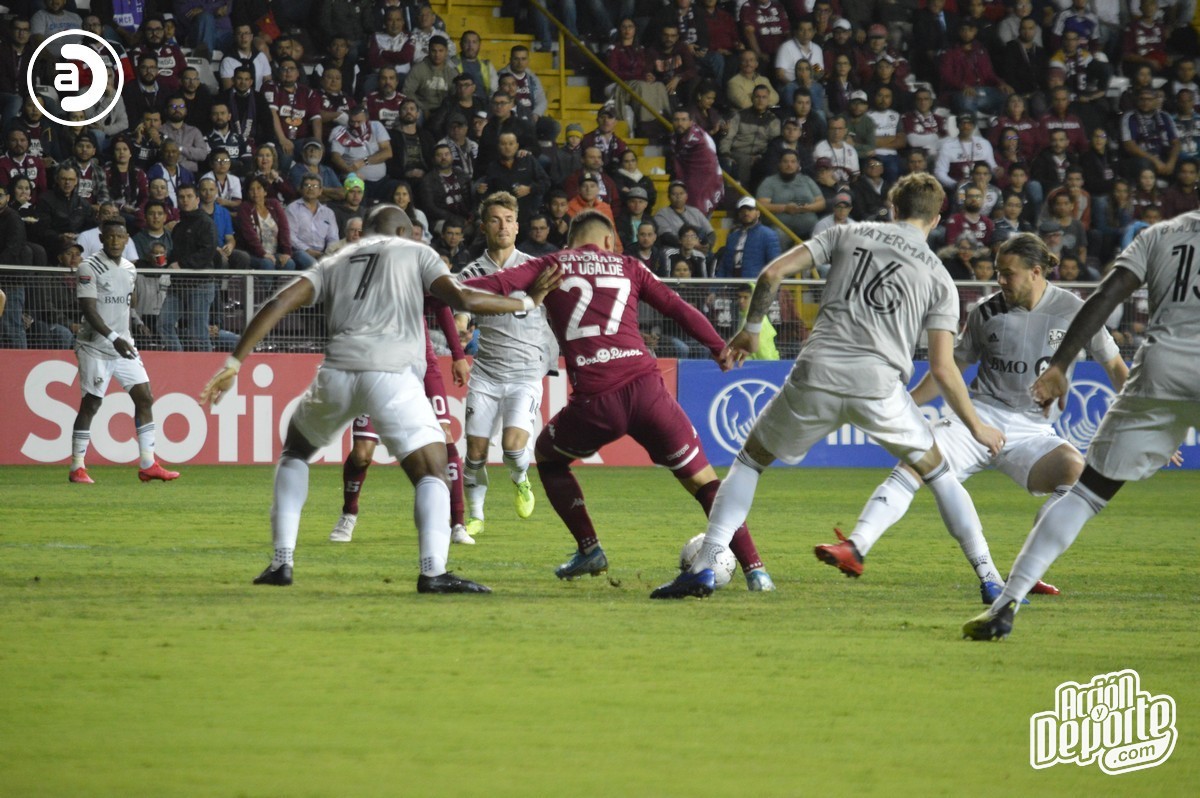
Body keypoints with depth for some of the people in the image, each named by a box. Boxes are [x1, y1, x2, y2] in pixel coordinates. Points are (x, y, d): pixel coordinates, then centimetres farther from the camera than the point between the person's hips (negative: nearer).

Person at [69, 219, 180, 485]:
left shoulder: (130, 270, 11)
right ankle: (77, 468, 3)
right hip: (96, 348, -7)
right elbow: (88, 309, -19)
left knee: (144, 398, 0)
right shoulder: (89, 268, -11)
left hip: (124, 346, 7)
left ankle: (147, 465, 4)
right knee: (90, 404, -5)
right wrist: (113, 338, -29)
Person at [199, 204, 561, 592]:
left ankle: (281, 561, 17)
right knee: (431, 471, 0)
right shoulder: (415, 252, 19)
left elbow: (278, 304, 13)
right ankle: (433, 571, -23)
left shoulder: (334, 263, 27)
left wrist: (234, 363, 13)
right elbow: (462, 299, 3)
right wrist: (527, 302, 15)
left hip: (337, 371, 3)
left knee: (295, 451, 28)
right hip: (392, 374, -3)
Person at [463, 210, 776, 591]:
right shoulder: (628, 267, 20)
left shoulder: (550, 266, 16)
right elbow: (679, 309, 14)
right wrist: (719, 348, 22)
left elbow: (496, 284, 1)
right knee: (702, 480, 9)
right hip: (645, 388, 1)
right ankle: (754, 570, 0)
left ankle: (588, 549, 21)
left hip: (593, 401, -1)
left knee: (547, 457, 30)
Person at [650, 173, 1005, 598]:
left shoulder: (848, 234, 14)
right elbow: (942, 368, 6)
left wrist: (750, 329, 20)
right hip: (879, 386, 0)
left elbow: (774, 272, 6)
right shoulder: (939, 278, 12)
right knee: (937, 471, 21)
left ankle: (703, 568, 6)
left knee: (750, 459, 19)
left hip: (817, 377, 0)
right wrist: (977, 427, 17)